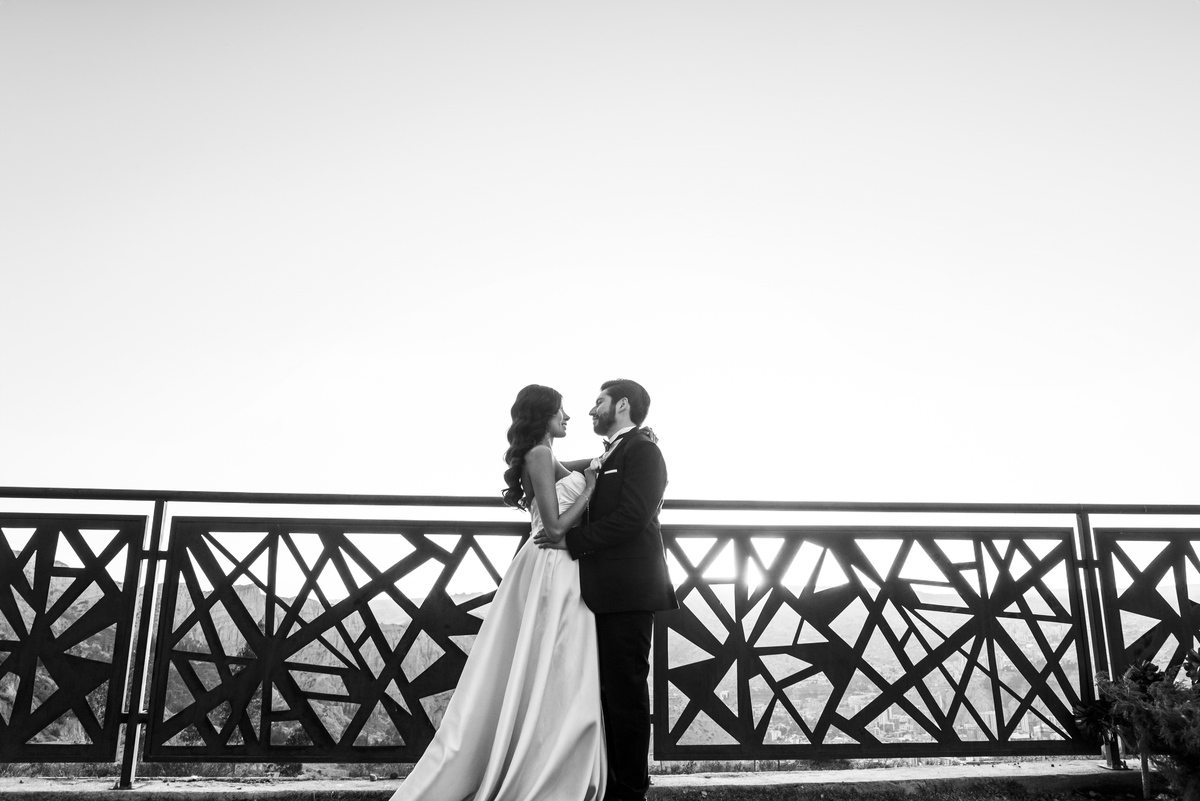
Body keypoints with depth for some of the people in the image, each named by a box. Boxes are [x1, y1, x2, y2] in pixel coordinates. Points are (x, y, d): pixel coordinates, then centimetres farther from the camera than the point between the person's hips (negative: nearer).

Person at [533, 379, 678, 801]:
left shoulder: (642, 450, -8)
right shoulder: (611, 455, 20)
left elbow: (631, 517, -19)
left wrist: (570, 540, -15)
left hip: (628, 591, -9)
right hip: (607, 591, 9)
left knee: (625, 691, -1)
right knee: (608, 690, 13)